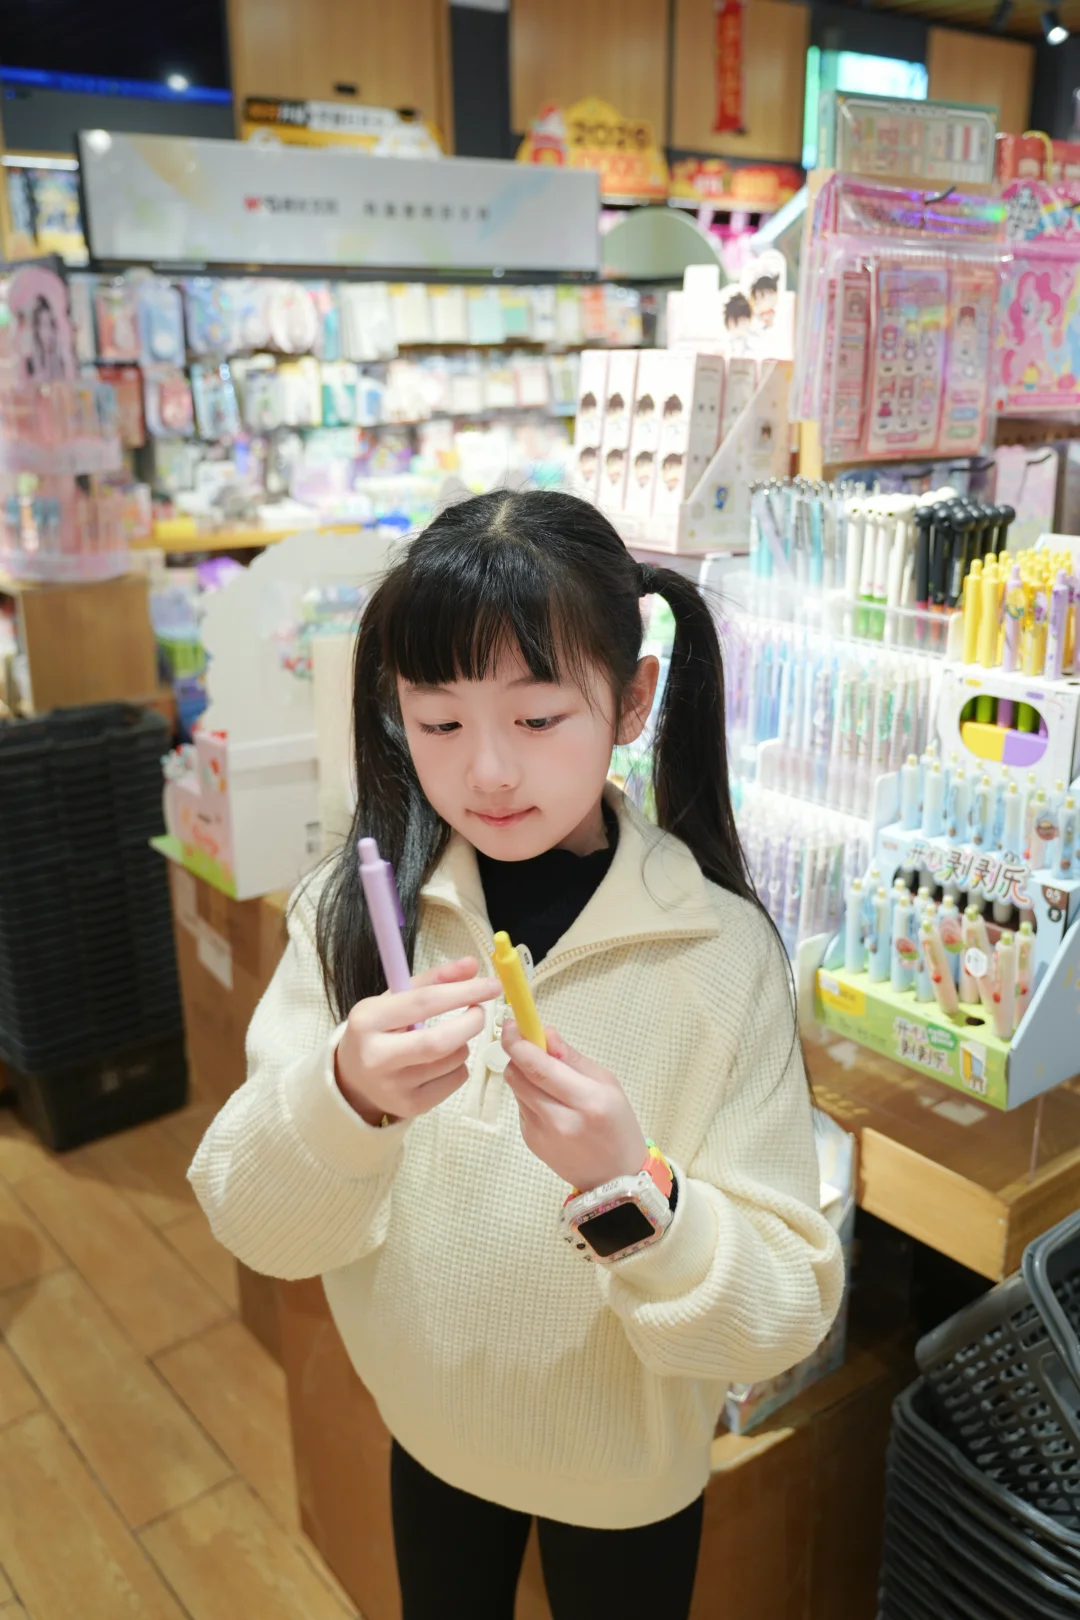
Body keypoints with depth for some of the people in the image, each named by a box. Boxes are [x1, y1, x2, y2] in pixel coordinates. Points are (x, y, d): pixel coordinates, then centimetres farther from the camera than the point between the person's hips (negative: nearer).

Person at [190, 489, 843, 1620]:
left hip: (625, 1472, -2)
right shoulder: (350, 911, -15)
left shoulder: (718, 948, -23)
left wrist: (627, 1192, -39)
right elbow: (252, 1227, -17)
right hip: (429, 1430, 3)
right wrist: (345, 1099, -37)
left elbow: (788, 1315, -21)